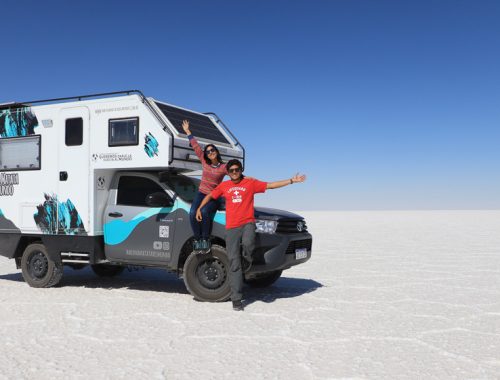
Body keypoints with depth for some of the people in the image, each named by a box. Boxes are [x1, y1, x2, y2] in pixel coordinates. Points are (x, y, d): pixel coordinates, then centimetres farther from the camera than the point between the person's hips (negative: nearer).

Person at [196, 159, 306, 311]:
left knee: (248, 243, -36)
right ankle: (236, 299, 4)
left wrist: (292, 180, -1)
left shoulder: (250, 183, 6)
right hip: (231, 227, 2)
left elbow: (271, 185, 4)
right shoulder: (224, 186, 13)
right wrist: (199, 209, 13)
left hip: (247, 223, -2)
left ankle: (248, 256, 3)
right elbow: (210, 196, 24)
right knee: (234, 263, -2)